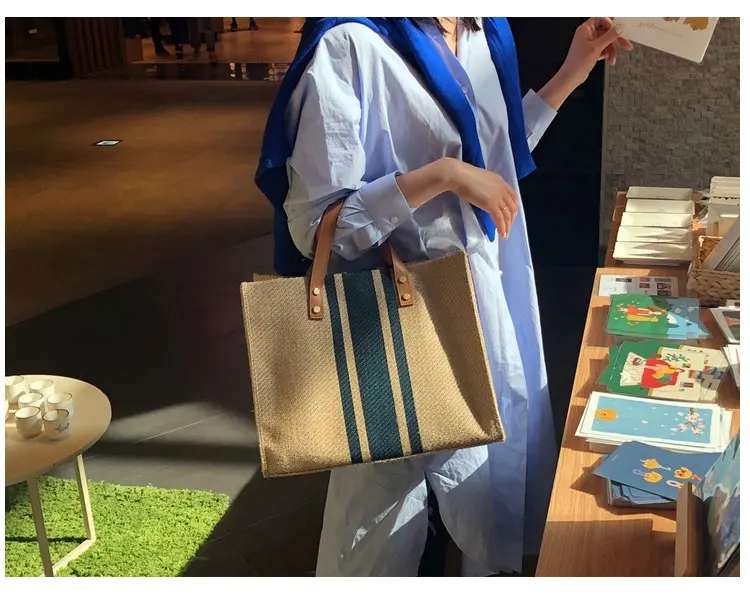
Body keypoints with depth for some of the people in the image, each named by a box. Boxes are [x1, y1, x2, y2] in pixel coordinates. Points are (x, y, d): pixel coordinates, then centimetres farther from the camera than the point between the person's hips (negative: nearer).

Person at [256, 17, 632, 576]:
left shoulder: (481, 31, 4)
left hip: (489, 301, 8)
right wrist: (443, 175, -27)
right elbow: (315, 226, -22)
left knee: (491, 486, 24)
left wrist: (571, 74, 11)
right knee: (386, 508, 13)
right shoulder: (350, 46, -20)